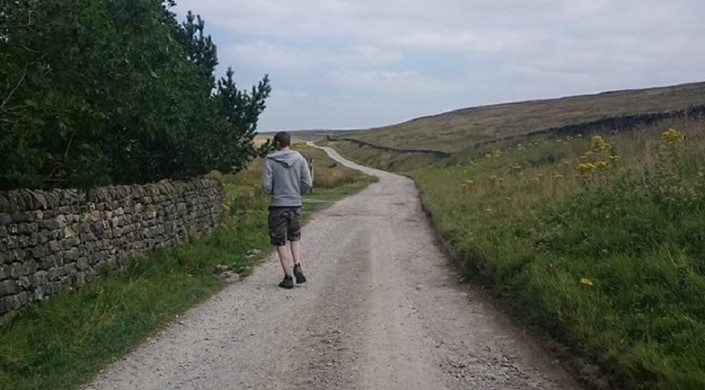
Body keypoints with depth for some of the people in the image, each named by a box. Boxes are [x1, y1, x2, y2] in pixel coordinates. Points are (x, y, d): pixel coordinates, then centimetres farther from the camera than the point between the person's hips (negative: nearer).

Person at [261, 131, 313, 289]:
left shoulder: (270, 160, -7)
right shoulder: (299, 159, 0)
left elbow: (266, 186, -10)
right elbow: (307, 184, -2)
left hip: (277, 206, -3)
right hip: (295, 205, 3)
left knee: (280, 243, 6)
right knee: (295, 238, 21)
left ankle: (288, 277, 7)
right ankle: (297, 266, 0)